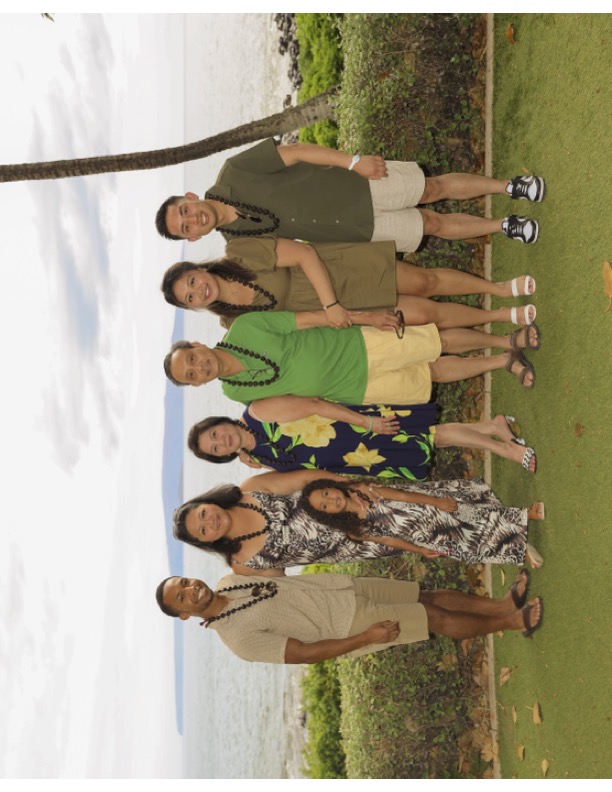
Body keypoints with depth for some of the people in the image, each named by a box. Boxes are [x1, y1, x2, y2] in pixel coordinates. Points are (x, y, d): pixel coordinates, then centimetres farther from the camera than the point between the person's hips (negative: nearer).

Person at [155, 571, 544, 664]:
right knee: (438, 618, -3)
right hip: (350, 625, -6)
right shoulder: (239, 637, -22)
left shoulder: (229, 582, 0)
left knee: (433, 597, 4)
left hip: (344, 587, 7)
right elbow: (303, 653, -23)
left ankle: (504, 604, 20)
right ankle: (514, 621, 13)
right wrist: (365, 638, -24)